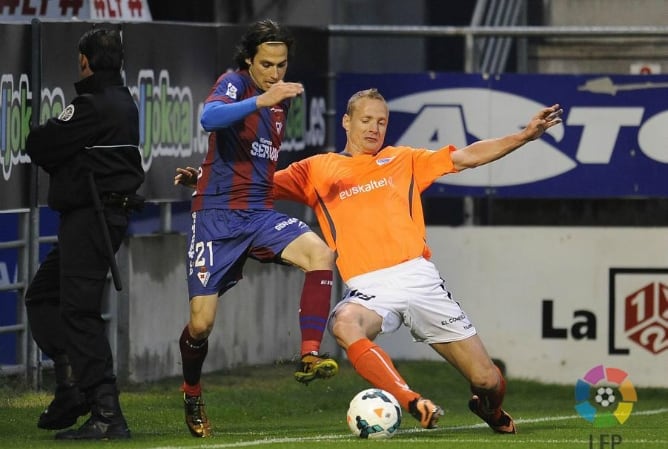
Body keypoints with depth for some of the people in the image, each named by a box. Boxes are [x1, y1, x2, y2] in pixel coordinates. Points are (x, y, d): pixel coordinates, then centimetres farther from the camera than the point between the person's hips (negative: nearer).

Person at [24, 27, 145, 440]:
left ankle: (107, 415, -15)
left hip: (92, 217, -11)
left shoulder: (94, 107, -17)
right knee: (43, 296, 19)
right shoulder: (124, 103, 15)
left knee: (79, 312, -12)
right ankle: (73, 391, 15)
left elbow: (39, 147, -13)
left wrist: (41, 136, 7)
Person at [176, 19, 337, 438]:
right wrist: (261, 101, -43)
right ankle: (192, 395, 24)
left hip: (261, 214, 5)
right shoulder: (234, 85, -8)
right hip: (218, 216, -5)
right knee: (201, 323, -5)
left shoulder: (280, 101, 12)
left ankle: (310, 357, -25)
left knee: (320, 253, -24)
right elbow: (210, 117, -33)